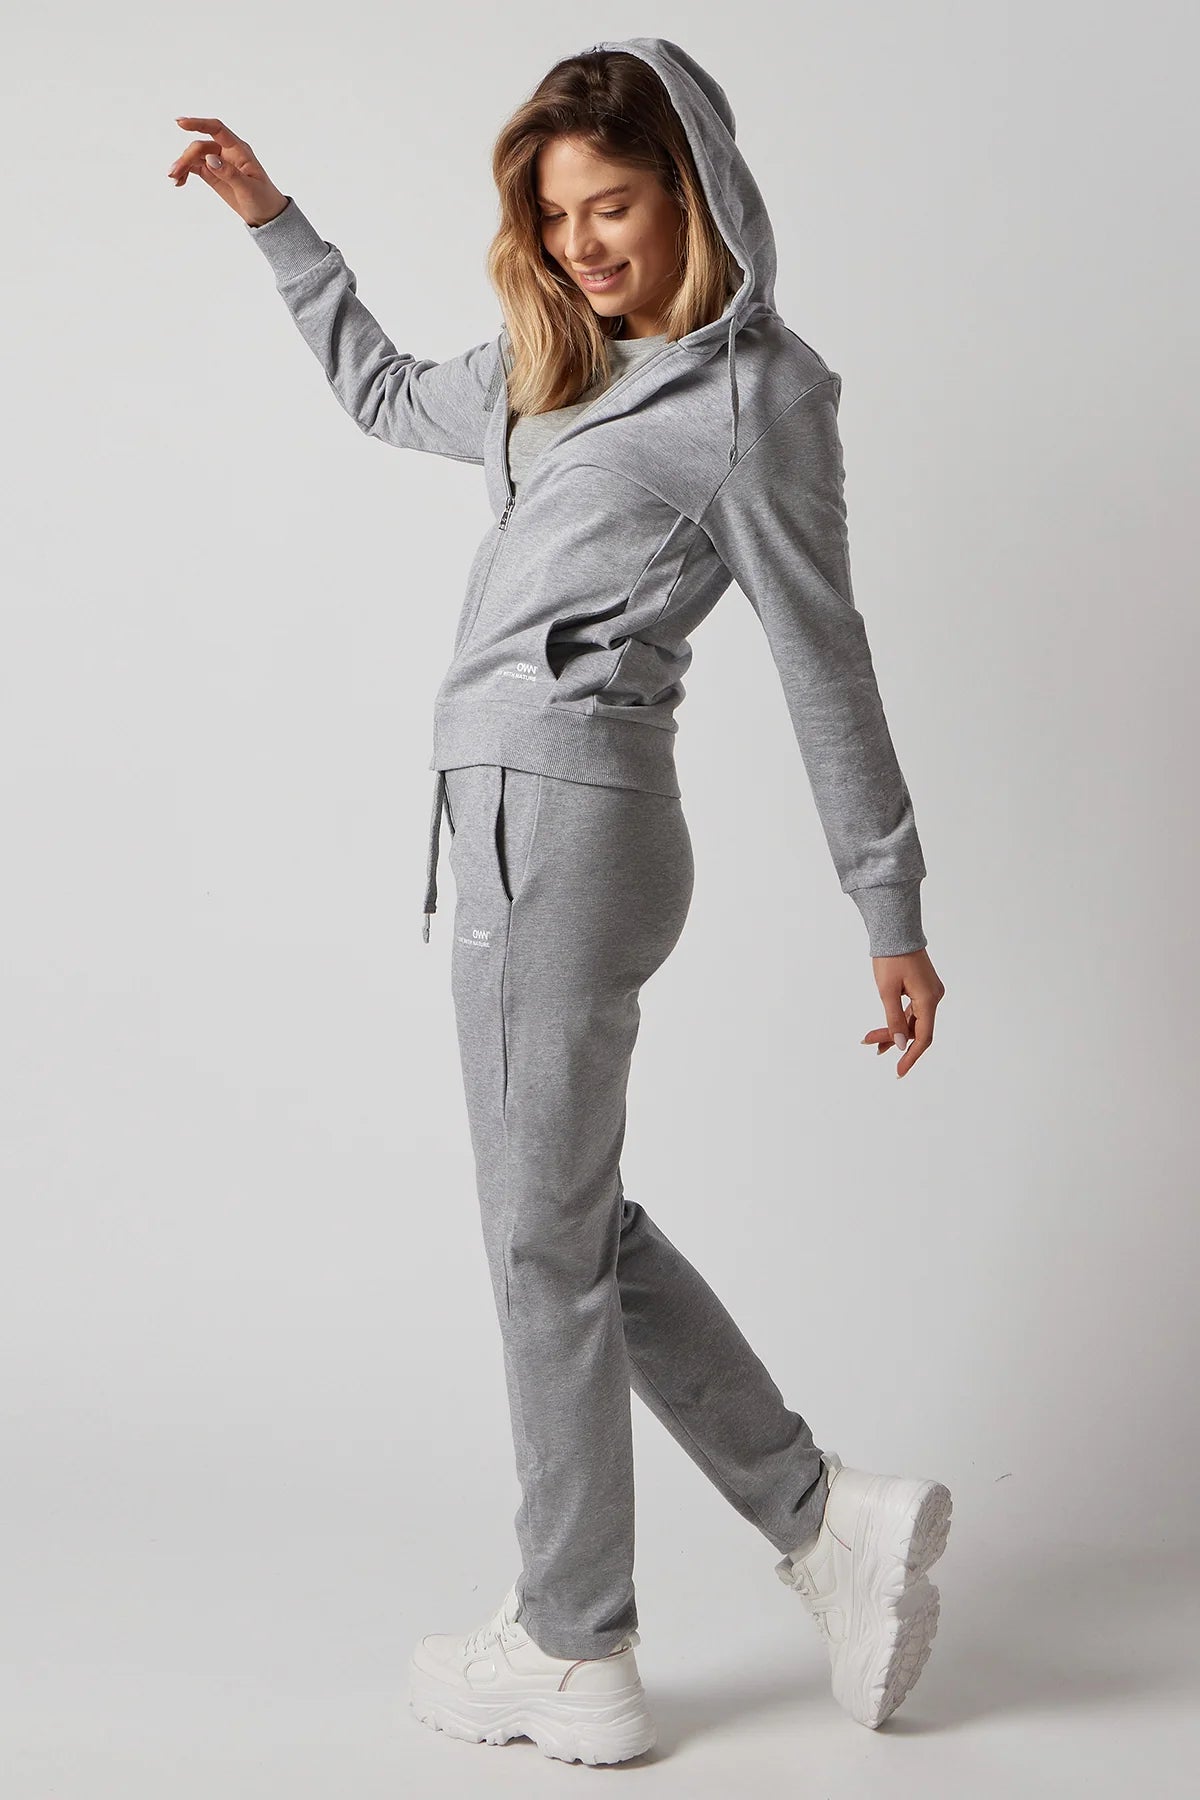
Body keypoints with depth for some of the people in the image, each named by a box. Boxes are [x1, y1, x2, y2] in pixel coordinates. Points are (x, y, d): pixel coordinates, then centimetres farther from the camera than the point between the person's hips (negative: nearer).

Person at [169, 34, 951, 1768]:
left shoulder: (752, 393, -4)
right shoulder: (555, 369, 20)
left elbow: (825, 661, -4)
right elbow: (387, 391, 39)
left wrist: (894, 916, -2)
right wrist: (276, 221, 35)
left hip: (562, 802, -9)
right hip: (518, 807, 9)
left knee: (544, 1235, -2)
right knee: (578, 1223, 11)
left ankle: (575, 1660, 10)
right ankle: (828, 1517, 18)